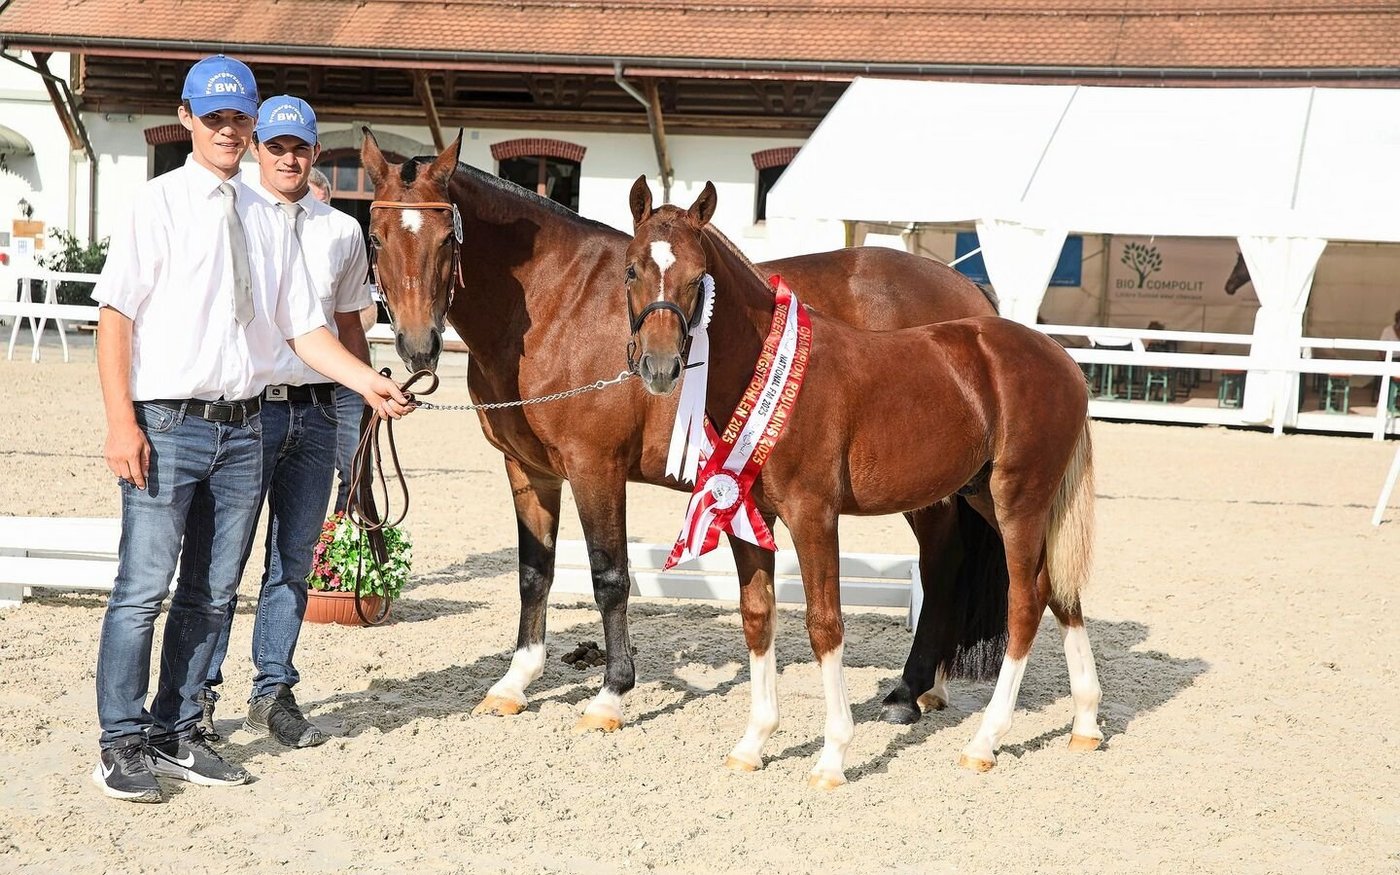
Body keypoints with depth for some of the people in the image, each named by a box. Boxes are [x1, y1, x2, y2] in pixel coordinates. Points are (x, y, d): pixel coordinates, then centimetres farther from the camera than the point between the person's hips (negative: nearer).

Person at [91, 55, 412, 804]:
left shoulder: (268, 222, 11)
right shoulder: (158, 204, -4)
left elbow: (303, 328, 12)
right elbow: (115, 315, -8)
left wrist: (369, 383, -1)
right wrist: (121, 424, -16)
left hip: (243, 427, 5)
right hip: (168, 425, -5)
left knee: (211, 592, 11)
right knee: (143, 587, -4)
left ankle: (174, 735, 23)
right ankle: (122, 744, 7)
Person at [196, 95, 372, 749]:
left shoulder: (342, 232, 11)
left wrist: (368, 402, 8)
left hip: (316, 412, 4)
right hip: (244, 403, -3)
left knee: (294, 560, 9)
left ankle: (274, 694, 18)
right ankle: (196, 695, 8)